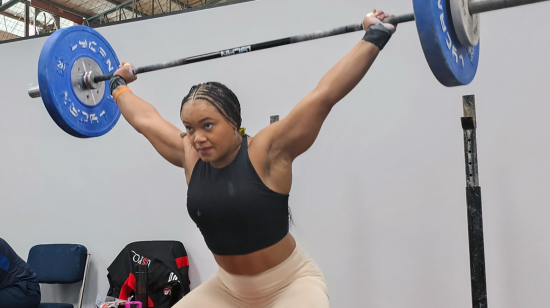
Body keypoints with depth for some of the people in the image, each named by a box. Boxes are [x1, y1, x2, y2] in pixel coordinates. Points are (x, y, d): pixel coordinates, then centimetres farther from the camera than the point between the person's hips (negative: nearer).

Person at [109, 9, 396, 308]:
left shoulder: (266, 151, -19)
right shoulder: (191, 156, -4)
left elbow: (324, 94, -23)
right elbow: (145, 119, 11)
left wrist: (374, 36, -24)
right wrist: (118, 84, 23)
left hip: (290, 284, -5)